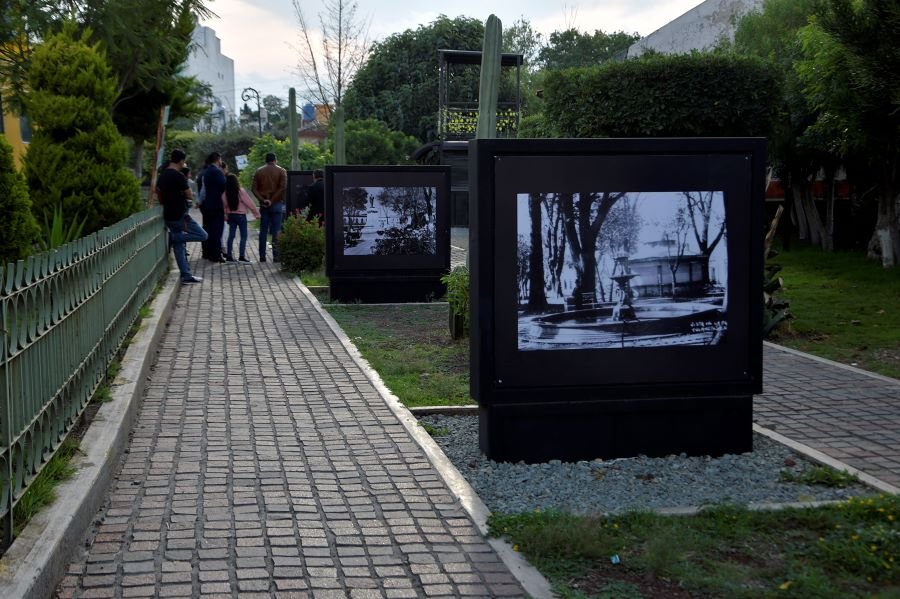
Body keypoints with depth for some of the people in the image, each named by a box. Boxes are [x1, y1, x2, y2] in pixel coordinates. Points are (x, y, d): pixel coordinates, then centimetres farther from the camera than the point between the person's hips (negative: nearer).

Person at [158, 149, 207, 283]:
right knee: (202, 235, -2)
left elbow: (160, 198, 17)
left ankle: (186, 275, 11)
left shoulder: (162, 176, 10)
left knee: (178, 245, 11)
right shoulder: (178, 176, -16)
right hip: (180, 216, -9)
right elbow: (190, 196, -10)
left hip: (168, 216, 9)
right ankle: (173, 236, -6)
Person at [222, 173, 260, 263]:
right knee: (243, 236, 0)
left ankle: (229, 256, 10)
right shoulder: (241, 191, -14)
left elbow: (224, 206, 3)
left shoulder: (225, 194, -3)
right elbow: (249, 203, -11)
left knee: (231, 235, 9)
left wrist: (226, 216, 15)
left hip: (231, 215, 5)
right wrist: (257, 213, -3)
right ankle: (241, 256, -6)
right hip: (241, 215, -5)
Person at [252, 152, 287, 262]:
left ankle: (262, 256, 5)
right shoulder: (281, 171, -1)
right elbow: (283, 187, -13)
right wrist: (272, 200, -12)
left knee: (263, 231, 6)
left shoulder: (259, 171, 8)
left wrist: (263, 200, -7)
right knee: (276, 231, -1)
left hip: (263, 205, 3)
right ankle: (276, 255, -5)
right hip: (277, 204, -2)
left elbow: (254, 189, -1)